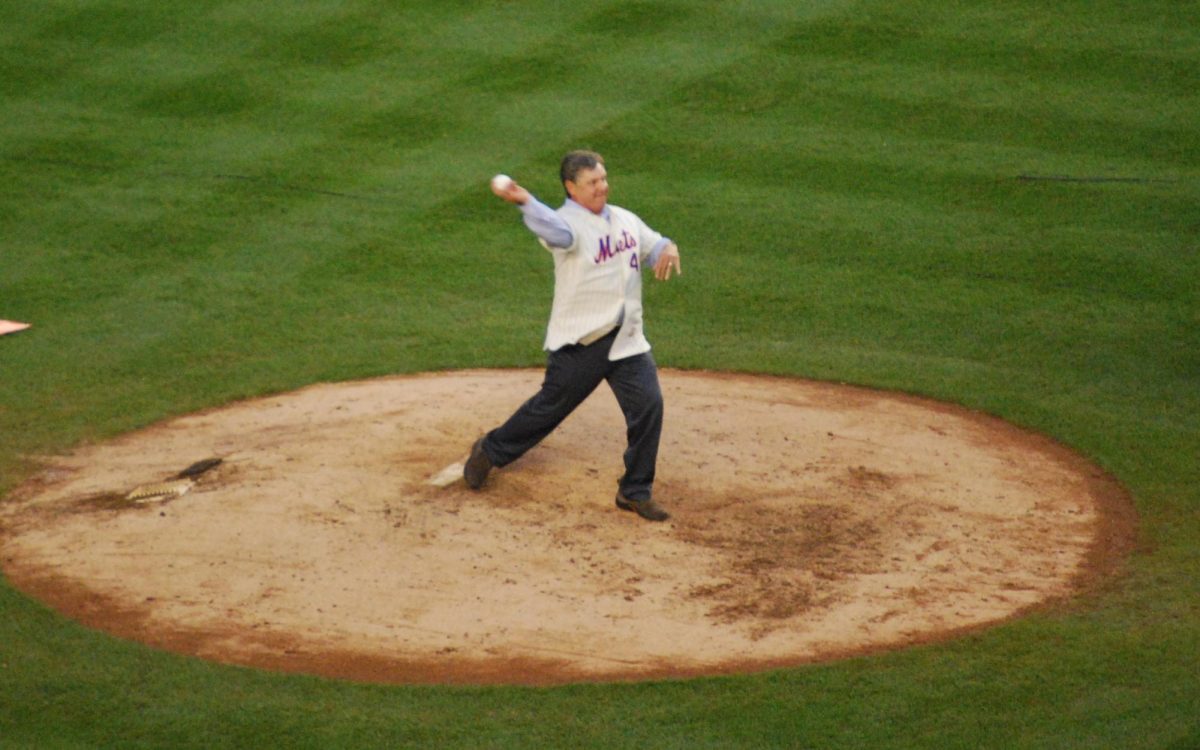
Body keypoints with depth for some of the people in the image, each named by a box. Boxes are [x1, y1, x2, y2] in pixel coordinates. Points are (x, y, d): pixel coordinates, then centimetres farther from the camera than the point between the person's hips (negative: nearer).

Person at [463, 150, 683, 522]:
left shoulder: (626, 220, 10)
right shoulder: (568, 221, -14)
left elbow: (653, 248, 20)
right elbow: (556, 231, -37)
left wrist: (668, 248, -6)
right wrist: (525, 202, -58)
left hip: (627, 340, 6)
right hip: (578, 344, -5)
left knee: (648, 406, -5)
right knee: (549, 407, 6)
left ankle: (635, 492, 10)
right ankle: (490, 451, 31)